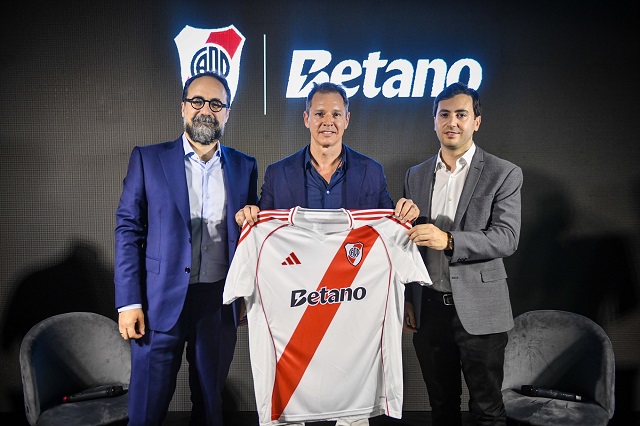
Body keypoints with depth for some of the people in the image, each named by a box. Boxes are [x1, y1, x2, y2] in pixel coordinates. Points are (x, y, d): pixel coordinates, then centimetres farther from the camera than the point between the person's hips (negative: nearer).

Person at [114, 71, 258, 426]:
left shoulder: (244, 167, 7)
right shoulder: (148, 159, 1)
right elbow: (128, 230, -1)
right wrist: (128, 302, -7)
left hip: (220, 302, 2)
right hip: (161, 302, -2)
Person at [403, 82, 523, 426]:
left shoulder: (503, 174, -4)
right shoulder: (416, 175, 9)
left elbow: (507, 238, -14)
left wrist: (448, 240, -28)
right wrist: (406, 299, 10)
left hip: (478, 310, -3)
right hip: (428, 308, 4)